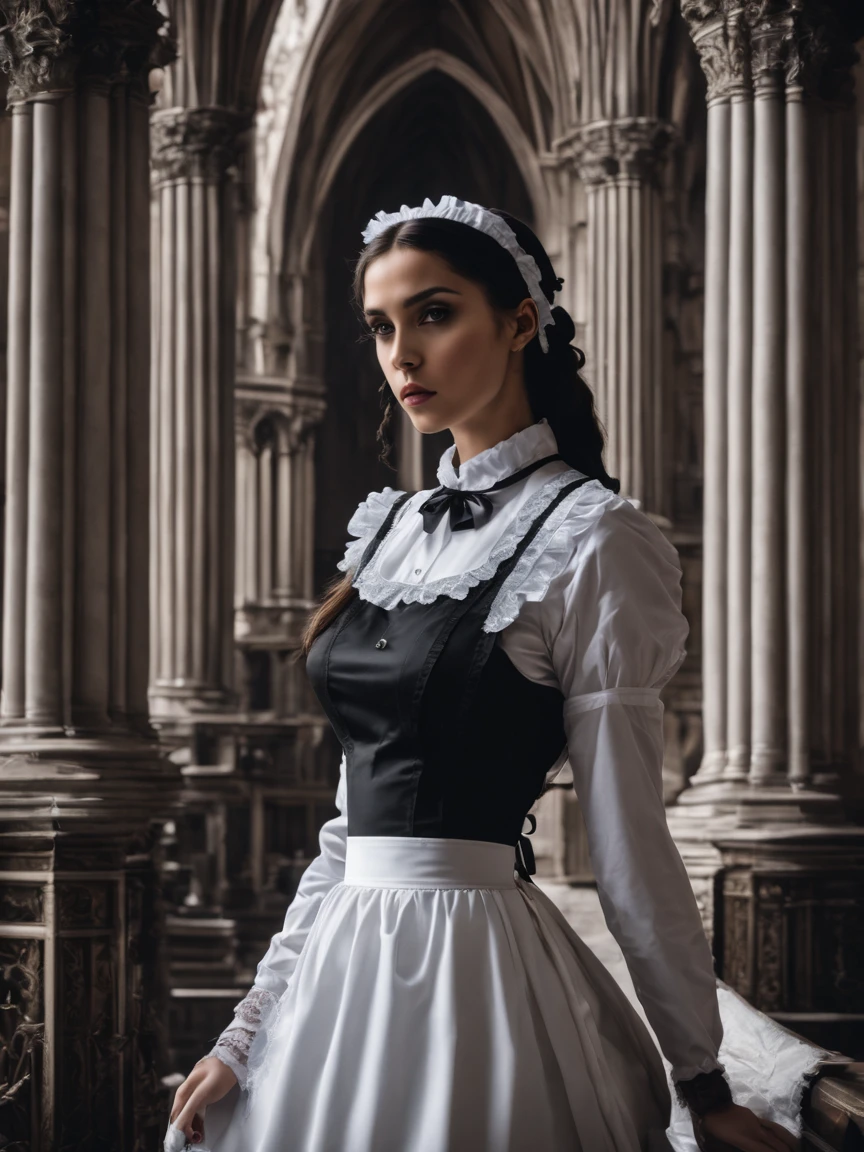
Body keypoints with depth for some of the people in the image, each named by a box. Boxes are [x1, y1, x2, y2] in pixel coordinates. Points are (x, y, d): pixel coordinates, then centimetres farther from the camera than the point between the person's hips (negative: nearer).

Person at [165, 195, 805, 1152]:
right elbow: (359, 816, 12)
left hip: (473, 961, -7)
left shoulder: (589, 537, -10)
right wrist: (247, 1032, 9)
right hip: (345, 961, 7)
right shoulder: (395, 529, 11)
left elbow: (628, 841, -11)